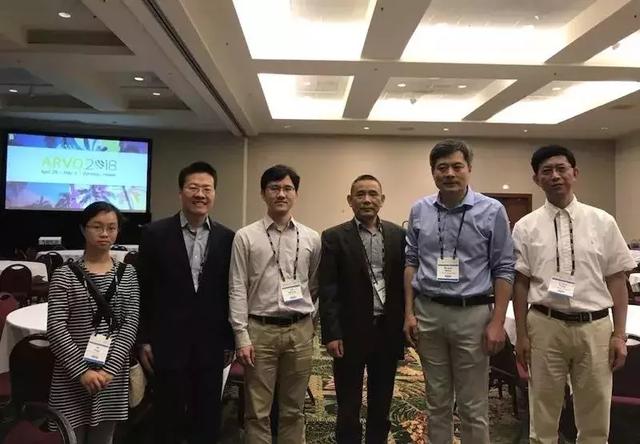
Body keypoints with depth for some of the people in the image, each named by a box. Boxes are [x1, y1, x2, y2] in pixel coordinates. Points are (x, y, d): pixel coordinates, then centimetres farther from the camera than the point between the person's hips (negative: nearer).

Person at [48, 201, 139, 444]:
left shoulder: (127, 273, 2)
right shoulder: (65, 274, -4)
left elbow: (131, 324, -3)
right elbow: (55, 328, -9)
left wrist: (110, 368, -12)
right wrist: (82, 370, -15)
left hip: (113, 376, 2)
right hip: (72, 377, -2)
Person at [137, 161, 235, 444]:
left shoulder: (226, 238, 1)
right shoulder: (156, 233, -4)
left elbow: (230, 292, 4)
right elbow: (143, 291, -1)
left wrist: (229, 341, 5)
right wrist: (144, 340, -2)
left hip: (211, 344, 2)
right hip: (168, 343, -1)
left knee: (207, 420, 14)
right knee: (168, 419, 13)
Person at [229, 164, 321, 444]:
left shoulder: (311, 239, 4)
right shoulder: (246, 237, -3)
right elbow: (237, 290, -4)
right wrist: (242, 336, -8)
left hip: (300, 330, 2)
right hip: (260, 329, -2)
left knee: (293, 410, 15)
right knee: (257, 412, 8)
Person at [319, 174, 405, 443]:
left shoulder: (398, 235, 4)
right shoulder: (334, 237, -5)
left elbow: (404, 282, 6)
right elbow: (327, 291, -8)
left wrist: (406, 325, 4)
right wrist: (332, 334, -12)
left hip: (388, 330, 3)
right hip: (351, 332, -3)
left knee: (381, 402, 18)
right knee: (348, 405, 11)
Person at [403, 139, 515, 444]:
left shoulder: (492, 211, -5)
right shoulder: (419, 211, 4)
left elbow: (504, 269, -3)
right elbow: (411, 263, 8)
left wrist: (498, 321, -8)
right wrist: (409, 312, 3)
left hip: (472, 314, -2)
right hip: (428, 312, 3)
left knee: (473, 407, 8)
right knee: (437, 401, 16)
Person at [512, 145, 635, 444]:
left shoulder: (602, 222, 2)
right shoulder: (526, 227, 0)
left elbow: (617, 279, 3)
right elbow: (521, 283, 0)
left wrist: (619, 334, -1)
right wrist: (521, 334, -2)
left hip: (595, 327, 1)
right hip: (545, 326, -1)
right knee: (543, 418, 13)